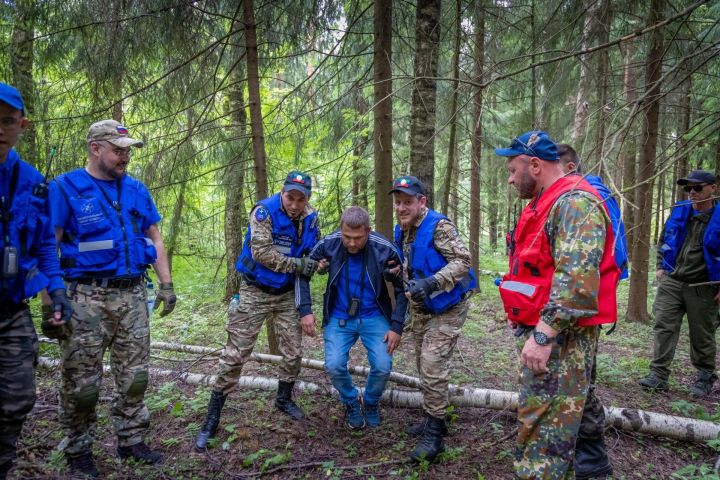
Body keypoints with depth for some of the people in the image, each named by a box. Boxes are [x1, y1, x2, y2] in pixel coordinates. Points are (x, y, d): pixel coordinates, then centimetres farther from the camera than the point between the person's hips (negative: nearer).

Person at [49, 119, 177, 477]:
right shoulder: (66, 188, -4)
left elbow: (154, 239, 15)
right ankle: (79, 451, 22)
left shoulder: (137, 190, 11)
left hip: (132, 294, 5)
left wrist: (166, 284, 8)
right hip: (87, 297, -4)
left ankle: (131, 441, 25)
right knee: (82, 381, 4)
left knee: (134, 375, 10)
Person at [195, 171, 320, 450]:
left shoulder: (311, 220, -4)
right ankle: (212, 419, 9)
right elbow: (262, 253, -26)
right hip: (255, 291, -4)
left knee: (293, 353, 9)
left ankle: (284, 399, 36)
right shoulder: (264, 211, -19)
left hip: (287, 294, 4)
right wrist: (298, 265, -25)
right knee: (235, 355, -3)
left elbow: (314, 260, 9)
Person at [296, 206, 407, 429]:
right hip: (339, 318, 1)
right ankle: (351, 403, 17)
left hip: (374, 317, 0)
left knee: (383, 367, -14)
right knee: (334, 366, -16)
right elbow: (303, 274, -1)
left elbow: (402, 289, -5)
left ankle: (370, 403, 21)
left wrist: (397, 326, -11)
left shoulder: (385, 249, -17)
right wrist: (305, 309, -10)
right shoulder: (328, 244, -15)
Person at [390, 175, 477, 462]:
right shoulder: (401, 230, 5)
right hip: (420, 309, 9)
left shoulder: (438, 226, -21)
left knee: (433, 368, -12)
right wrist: (399, 271, 2)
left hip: (446, 309, -9)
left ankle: (434, 435, -1)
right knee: (424, 366, 16)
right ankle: (432, 419, 32)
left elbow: (462, 261, -26)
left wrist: (431, 284, -35)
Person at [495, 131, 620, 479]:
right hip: (539, 331, 10)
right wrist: (520, 315, 22)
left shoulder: (575, 203, -17)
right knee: (545, 423, 20)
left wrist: (543, 334, -29)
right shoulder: (546, 204, 17)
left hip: (560, 338, -10)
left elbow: (577, 279, -28)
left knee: (544, 431, -4)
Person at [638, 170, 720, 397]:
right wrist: (661, 266, 10)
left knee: (702, 335, 9)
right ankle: (658, 375, 2)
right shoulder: (679, 211, 5)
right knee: (664, 327, -2)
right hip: (671, 282, 3)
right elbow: (663, 240, 18)